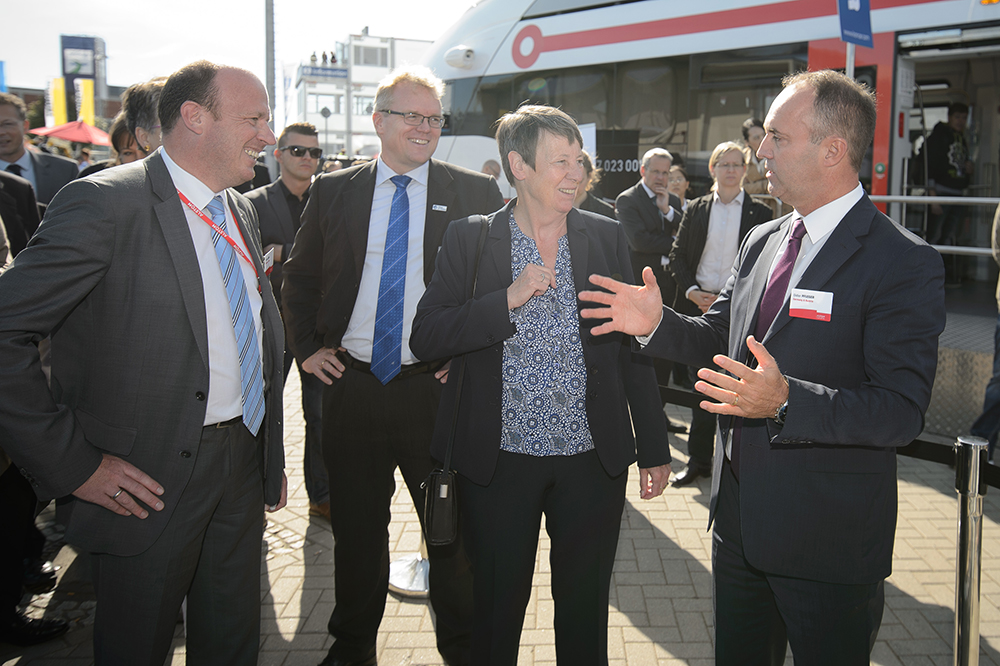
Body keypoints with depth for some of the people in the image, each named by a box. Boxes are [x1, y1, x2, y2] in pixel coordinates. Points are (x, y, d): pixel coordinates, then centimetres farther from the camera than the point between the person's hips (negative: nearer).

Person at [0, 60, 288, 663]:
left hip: (244, 468, 7)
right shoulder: (105, 204, -17)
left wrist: (273, 455, 14)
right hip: (150, 480, -6)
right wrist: (71, 464, -19)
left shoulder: (242, 212, 9)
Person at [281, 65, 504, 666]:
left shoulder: (477, 194, 0)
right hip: (352, 386, 2)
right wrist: (306, 346, 5)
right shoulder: (333, 192, 5)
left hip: (439, 387, -1)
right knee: (356, 527, 16)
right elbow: (299, 278, 15)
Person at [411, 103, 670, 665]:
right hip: (498, 460, -1)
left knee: (586, 609, 15)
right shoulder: (469, 240, -3)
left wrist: (654, 448, 6)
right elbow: (425, 338, -10)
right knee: (497, 606, 14)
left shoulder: (608, 238, 3)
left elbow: (634, 345, 6)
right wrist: (508, 300, -21)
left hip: (593, 459, 2)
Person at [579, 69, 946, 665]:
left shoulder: (905, 263, -17)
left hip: (829, 547, -6)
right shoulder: (761, 242, 7)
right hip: (740, 520, 7)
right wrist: (657, 322, -3)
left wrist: (786, 401, -35)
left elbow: (903, 412, -22)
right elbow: (721, 340, 15)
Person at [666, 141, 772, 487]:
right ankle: (699, 460, 19)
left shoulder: (759, 213, 2)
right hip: (698, 307, 2)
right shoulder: (696, 210, 9)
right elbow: (677, 255, 9)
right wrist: (691, 291, -7)